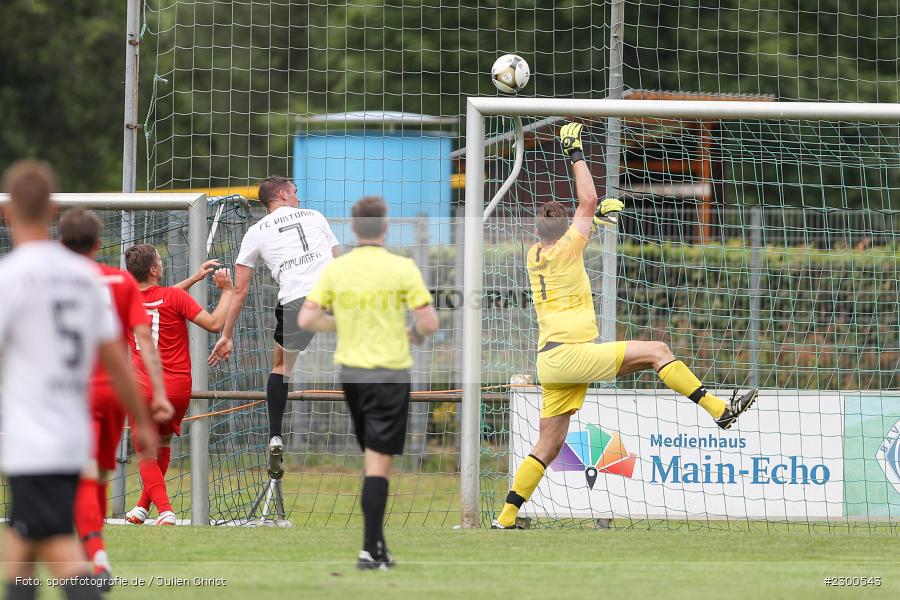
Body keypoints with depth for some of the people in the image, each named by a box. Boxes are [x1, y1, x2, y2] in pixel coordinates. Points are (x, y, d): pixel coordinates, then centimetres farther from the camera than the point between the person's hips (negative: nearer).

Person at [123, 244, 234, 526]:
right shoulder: (174, 297, -11)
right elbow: (214, 323, -12)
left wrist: (195, 277, 25)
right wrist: (227, 290, 1)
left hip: (144, 389, 0)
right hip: (178, 389, 0)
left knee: (146, 454, 5)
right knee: (163, 444, 23)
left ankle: (165, 510, -14)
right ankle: (143, 506, 32)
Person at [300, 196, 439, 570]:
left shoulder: (335, 269, 0)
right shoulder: (402, 269, -11)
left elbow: (307, 319, -1)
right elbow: (429, 322, -12)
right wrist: (413, 335, 11)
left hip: (348, 372, 4)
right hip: (389, 373, -4)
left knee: (373, 459, 17)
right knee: (379, 462, -5)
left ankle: (377, 544, 19)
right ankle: (371, 549, -11)